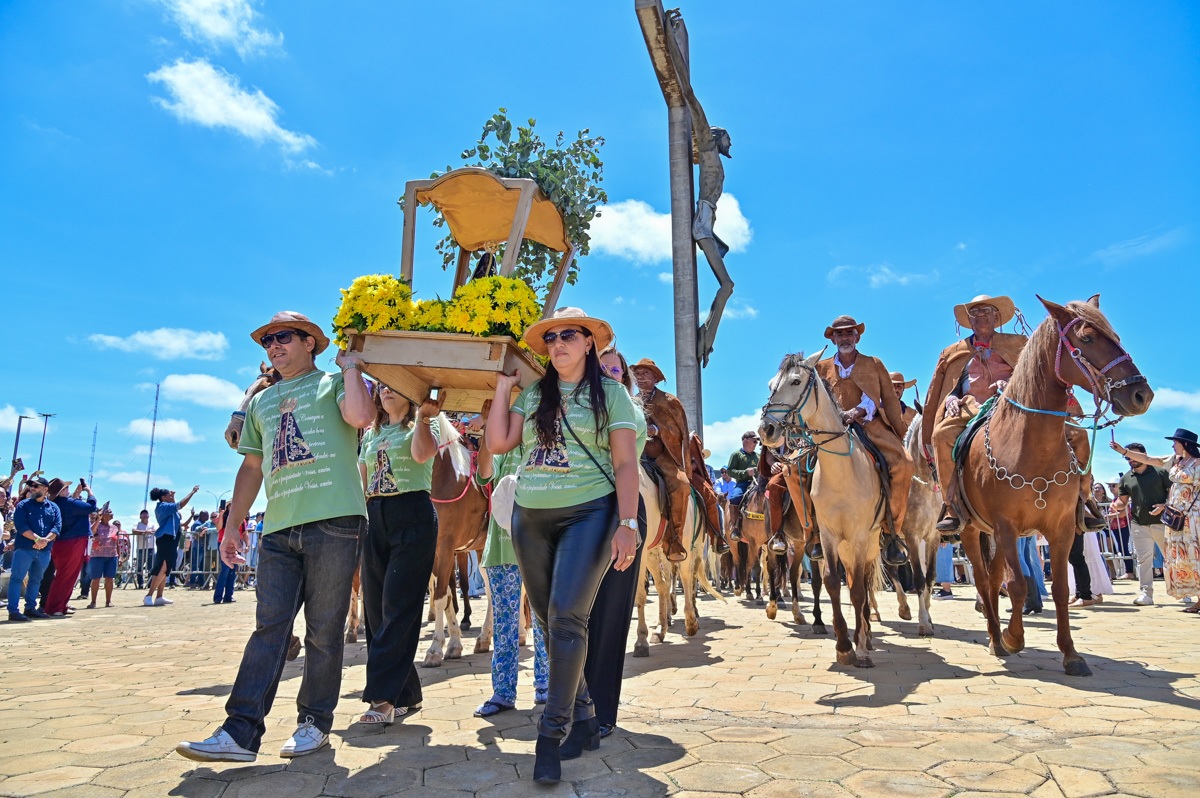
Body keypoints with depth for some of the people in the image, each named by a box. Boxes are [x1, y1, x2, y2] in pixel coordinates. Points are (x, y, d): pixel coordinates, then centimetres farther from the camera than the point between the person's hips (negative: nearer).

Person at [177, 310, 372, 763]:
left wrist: (350, 367, -3)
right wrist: (233, 525, 18)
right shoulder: (261, 401, 24)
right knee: (269, 627, 1)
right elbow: (251, 467, 24)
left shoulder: (333, 383, 7)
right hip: (278, 528, 5)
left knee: (324, 630, 1)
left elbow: (361, 416, -16)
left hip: (334, 521, -5)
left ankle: (315, 723, 13)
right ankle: (240, 731, 2)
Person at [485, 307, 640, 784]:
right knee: (549, 621, 9)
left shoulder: (610, 392, 0)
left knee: (567, 616, -15)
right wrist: (503, 387, 5)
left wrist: (627, 524, -15)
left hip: (589, 513, -5)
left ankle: (551, 734, -4)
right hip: (530, 518, 5)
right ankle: (584, 718, 23)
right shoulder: (532, 394, 10)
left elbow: (626, 463, -5)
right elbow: (498, 443, 3)